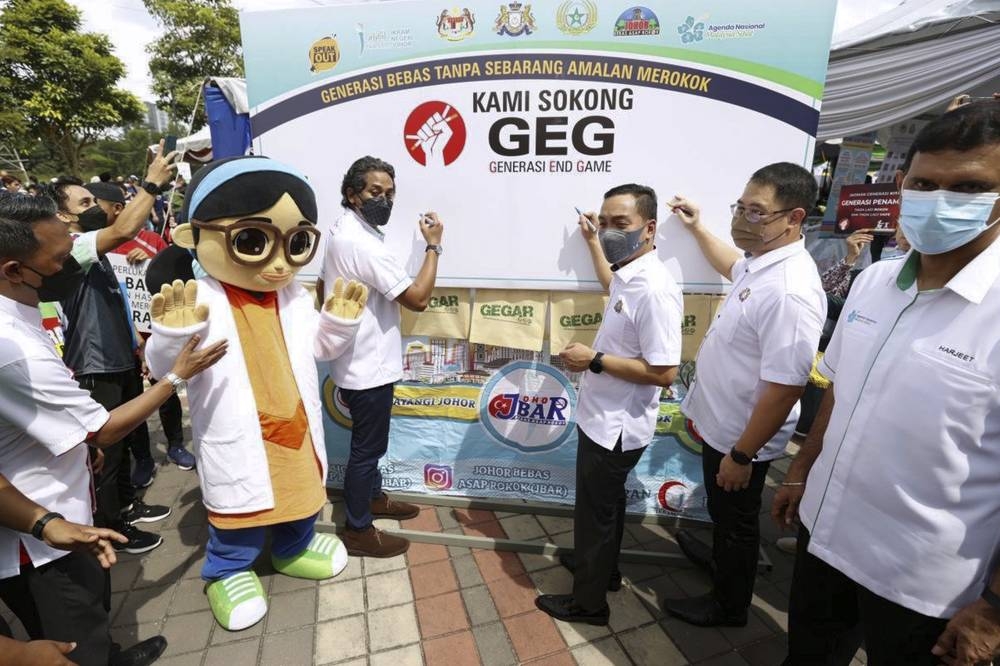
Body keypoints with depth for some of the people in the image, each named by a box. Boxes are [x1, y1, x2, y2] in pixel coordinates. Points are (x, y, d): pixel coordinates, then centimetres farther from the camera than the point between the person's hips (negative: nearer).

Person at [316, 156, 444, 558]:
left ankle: (373, 497, 45)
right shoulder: (363, 243, -25)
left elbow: (321, 290, 18)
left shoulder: (339, 233, 8)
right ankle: (359, 531, 22)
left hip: (354, 360, 10)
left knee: (368, 441, 25)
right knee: (367, 446, 5)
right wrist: (433, 245, -16)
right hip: (369, 366, -10)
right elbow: (418, 298, -25)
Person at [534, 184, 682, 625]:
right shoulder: (628, 274, 2)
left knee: (594, 512, 9)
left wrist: (594, 361, -24)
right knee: (606, 503, 26)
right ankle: (603, 568, 48)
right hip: (604, 418, 10)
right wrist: (592, 242, 32)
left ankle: (589, 602, 30)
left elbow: (664, 373, -29)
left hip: (615, 426, -10)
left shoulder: (653, 289, -28)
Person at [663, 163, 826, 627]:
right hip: (721, 423, 9)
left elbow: (783, 390, -30)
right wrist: (697, 228, 26)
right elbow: (733, 267, 25)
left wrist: (742, 455, -22)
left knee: (736, 521, 14)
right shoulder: (761, 262, -2)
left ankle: (728, 606, 39)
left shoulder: (789, 292, -32)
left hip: (740, 436, -9)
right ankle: (719, 560, 56)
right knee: (721, 512, 30)